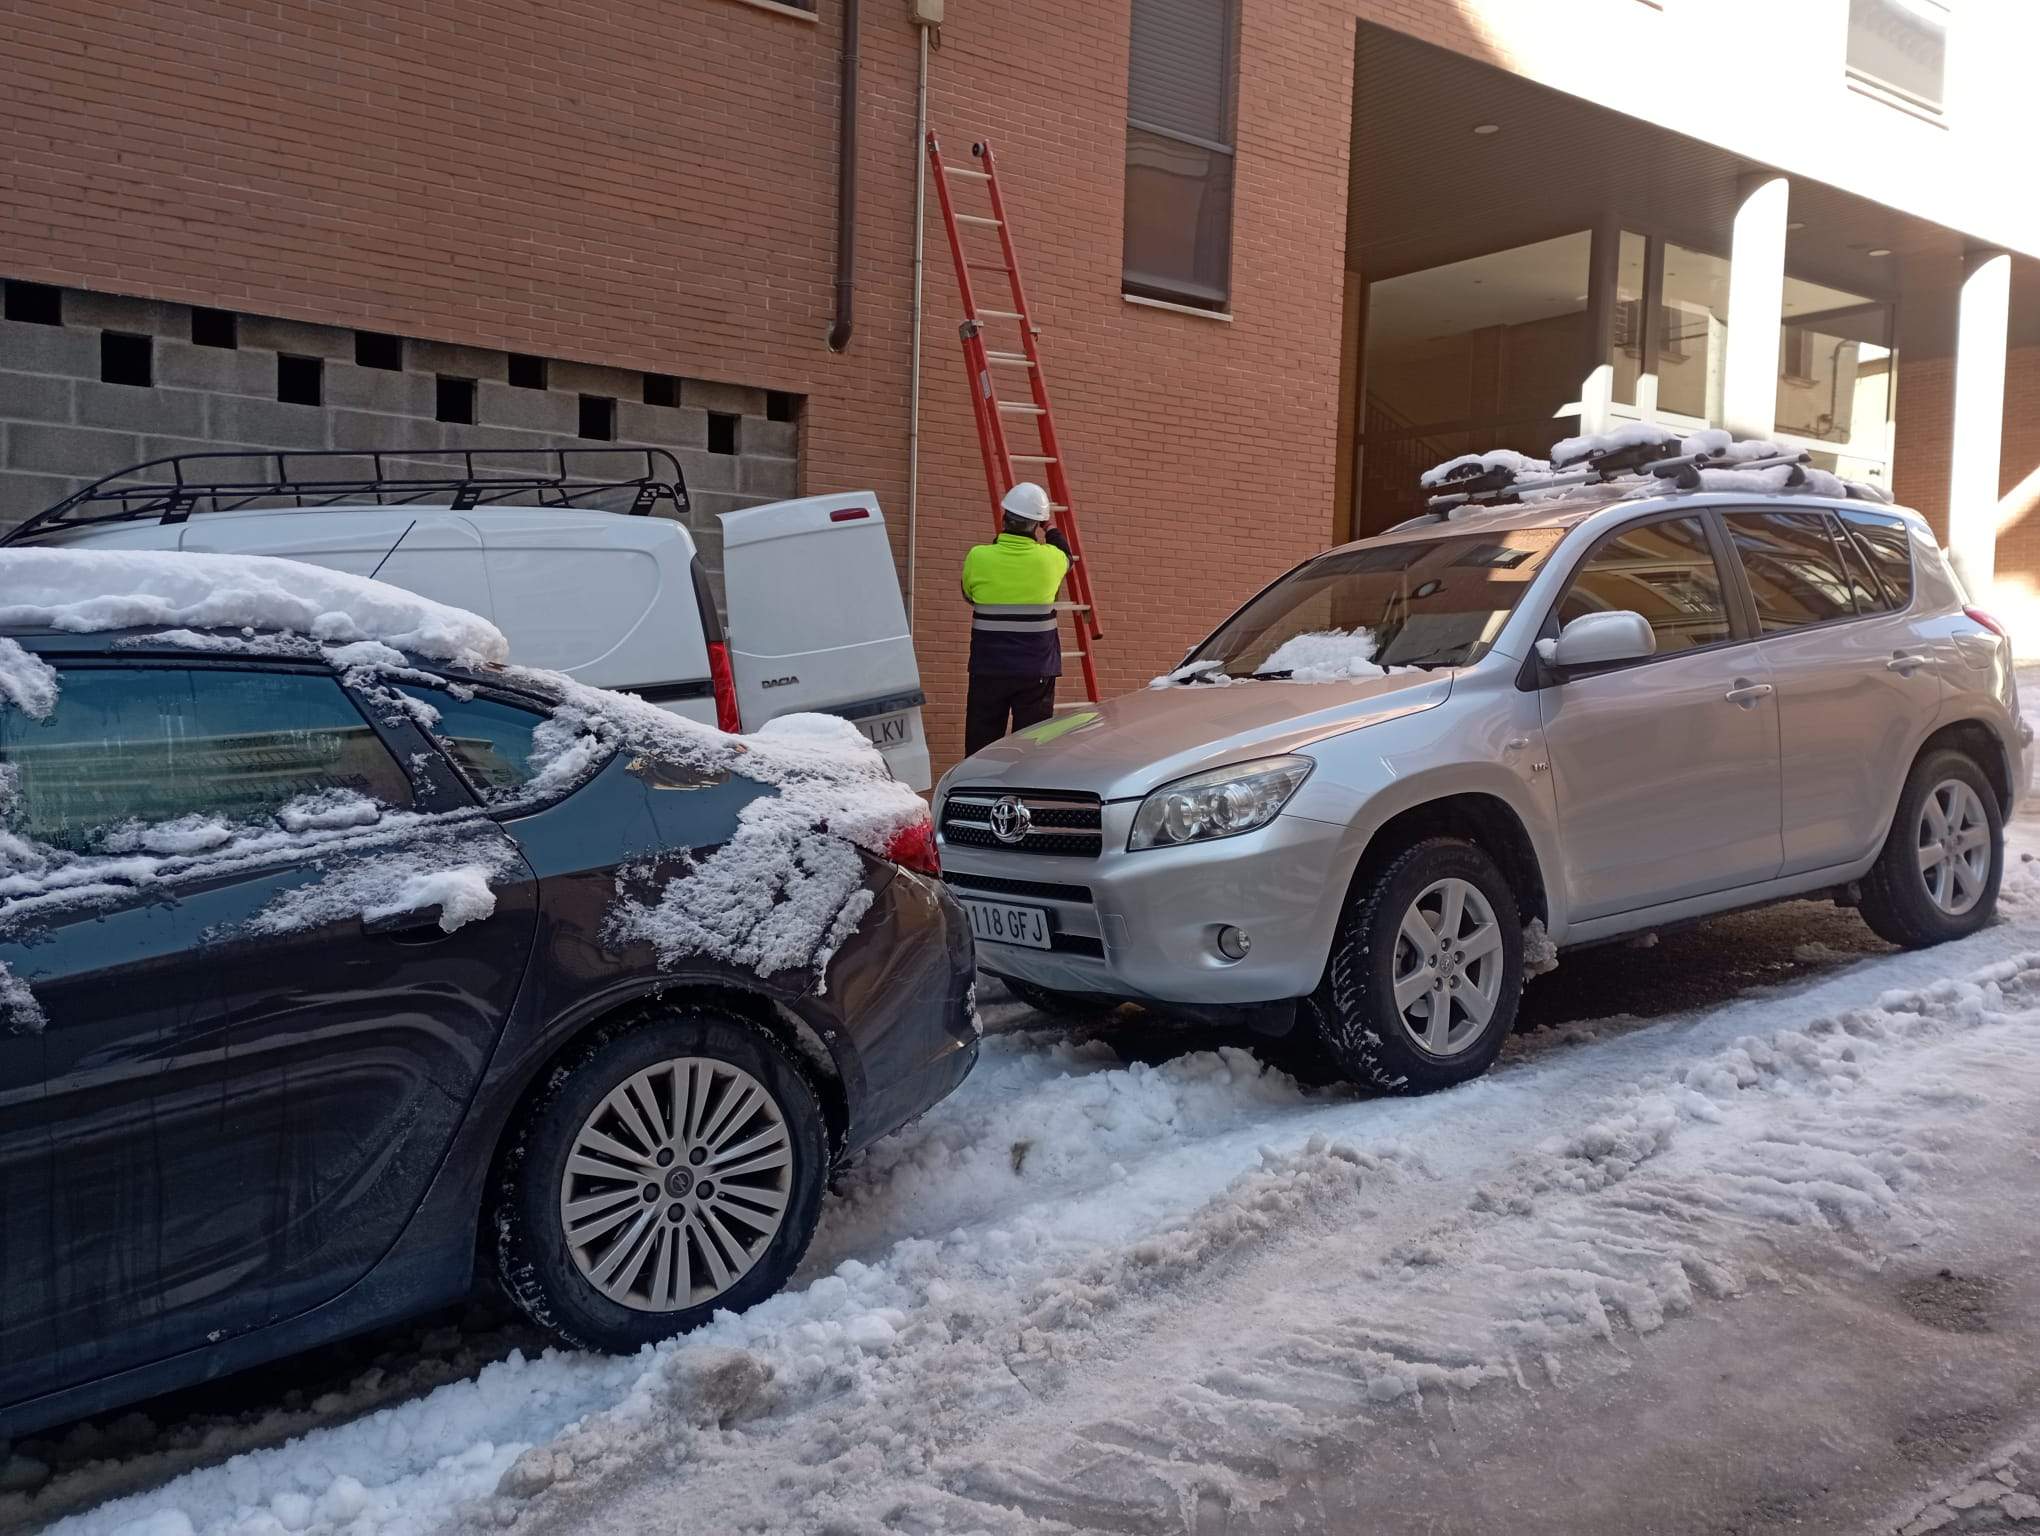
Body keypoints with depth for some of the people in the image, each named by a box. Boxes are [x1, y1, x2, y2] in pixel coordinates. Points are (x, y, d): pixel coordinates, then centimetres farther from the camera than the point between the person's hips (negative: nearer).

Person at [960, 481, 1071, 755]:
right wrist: (1049, 529, 37)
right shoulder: (1050, 559, -6)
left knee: (981, 746, 9)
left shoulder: (978, 557, -7)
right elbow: (1066, 554, 19)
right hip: (1036, 668, 0)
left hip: (988, 668, 1)